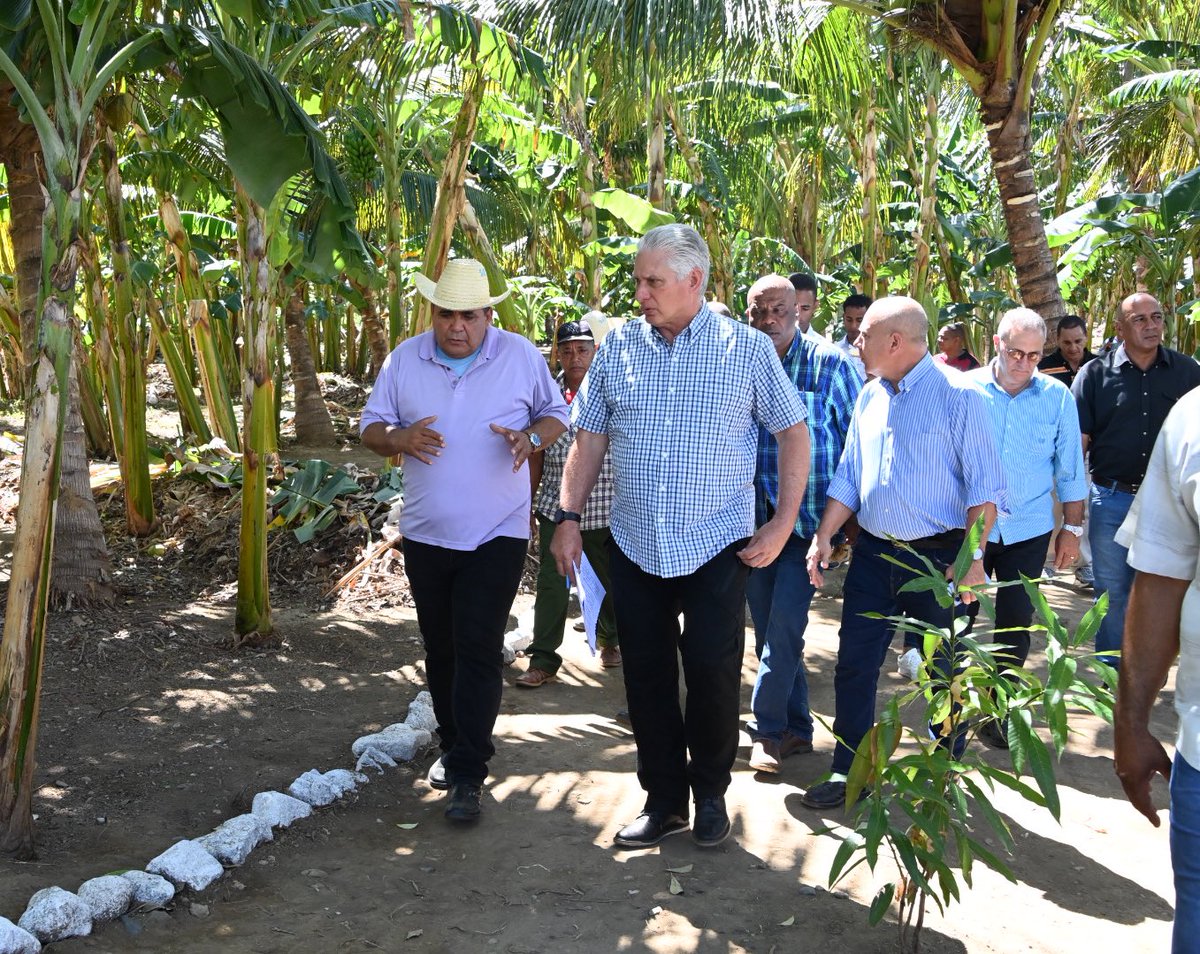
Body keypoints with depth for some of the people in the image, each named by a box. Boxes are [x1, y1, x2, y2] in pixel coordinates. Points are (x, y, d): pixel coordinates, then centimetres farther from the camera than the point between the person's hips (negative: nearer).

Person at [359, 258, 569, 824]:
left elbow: (556, 413, 6)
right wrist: (399, 437, -19)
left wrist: (531, 437, -17)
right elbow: (370, 427, 4)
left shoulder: (520, 355, -3)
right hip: (426, 536, 3)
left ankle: (468, 775, -4)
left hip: (497, 534, -3)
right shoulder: (404, 359, 2)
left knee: (478, 650, -9)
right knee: (440, 649, 14)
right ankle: (453, 745, 34)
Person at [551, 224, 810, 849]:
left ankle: (710, 794, 24)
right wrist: (568, 518, 2)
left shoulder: (748, 349, -4)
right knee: (647, 678, 9)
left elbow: (793, 432, 2)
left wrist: (784, 522, -3)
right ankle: (662, 799, 24)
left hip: (716, 545, -3)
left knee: (713, 676, 2)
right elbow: (590, 439, 8)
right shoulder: (618, 348, 4)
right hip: (635, 544, 3)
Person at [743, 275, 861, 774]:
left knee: (784, 620, -13)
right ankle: (795, 728, 23)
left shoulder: (829, 364, -5)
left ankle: (768, 728, 0)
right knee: (768, 626, 10)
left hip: (809, 515, -4)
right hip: (754, 517, 4)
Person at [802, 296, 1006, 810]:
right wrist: (824, 536, 6)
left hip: (937, 557, -6)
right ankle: (849, 769, 20)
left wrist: (973, 557, -18)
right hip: (873, 554, 6)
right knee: (854, 663, 7)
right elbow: (849, 476, 15)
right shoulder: (869, 396, 9)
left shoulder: (957, 396, -10)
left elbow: (984, 487, -12)